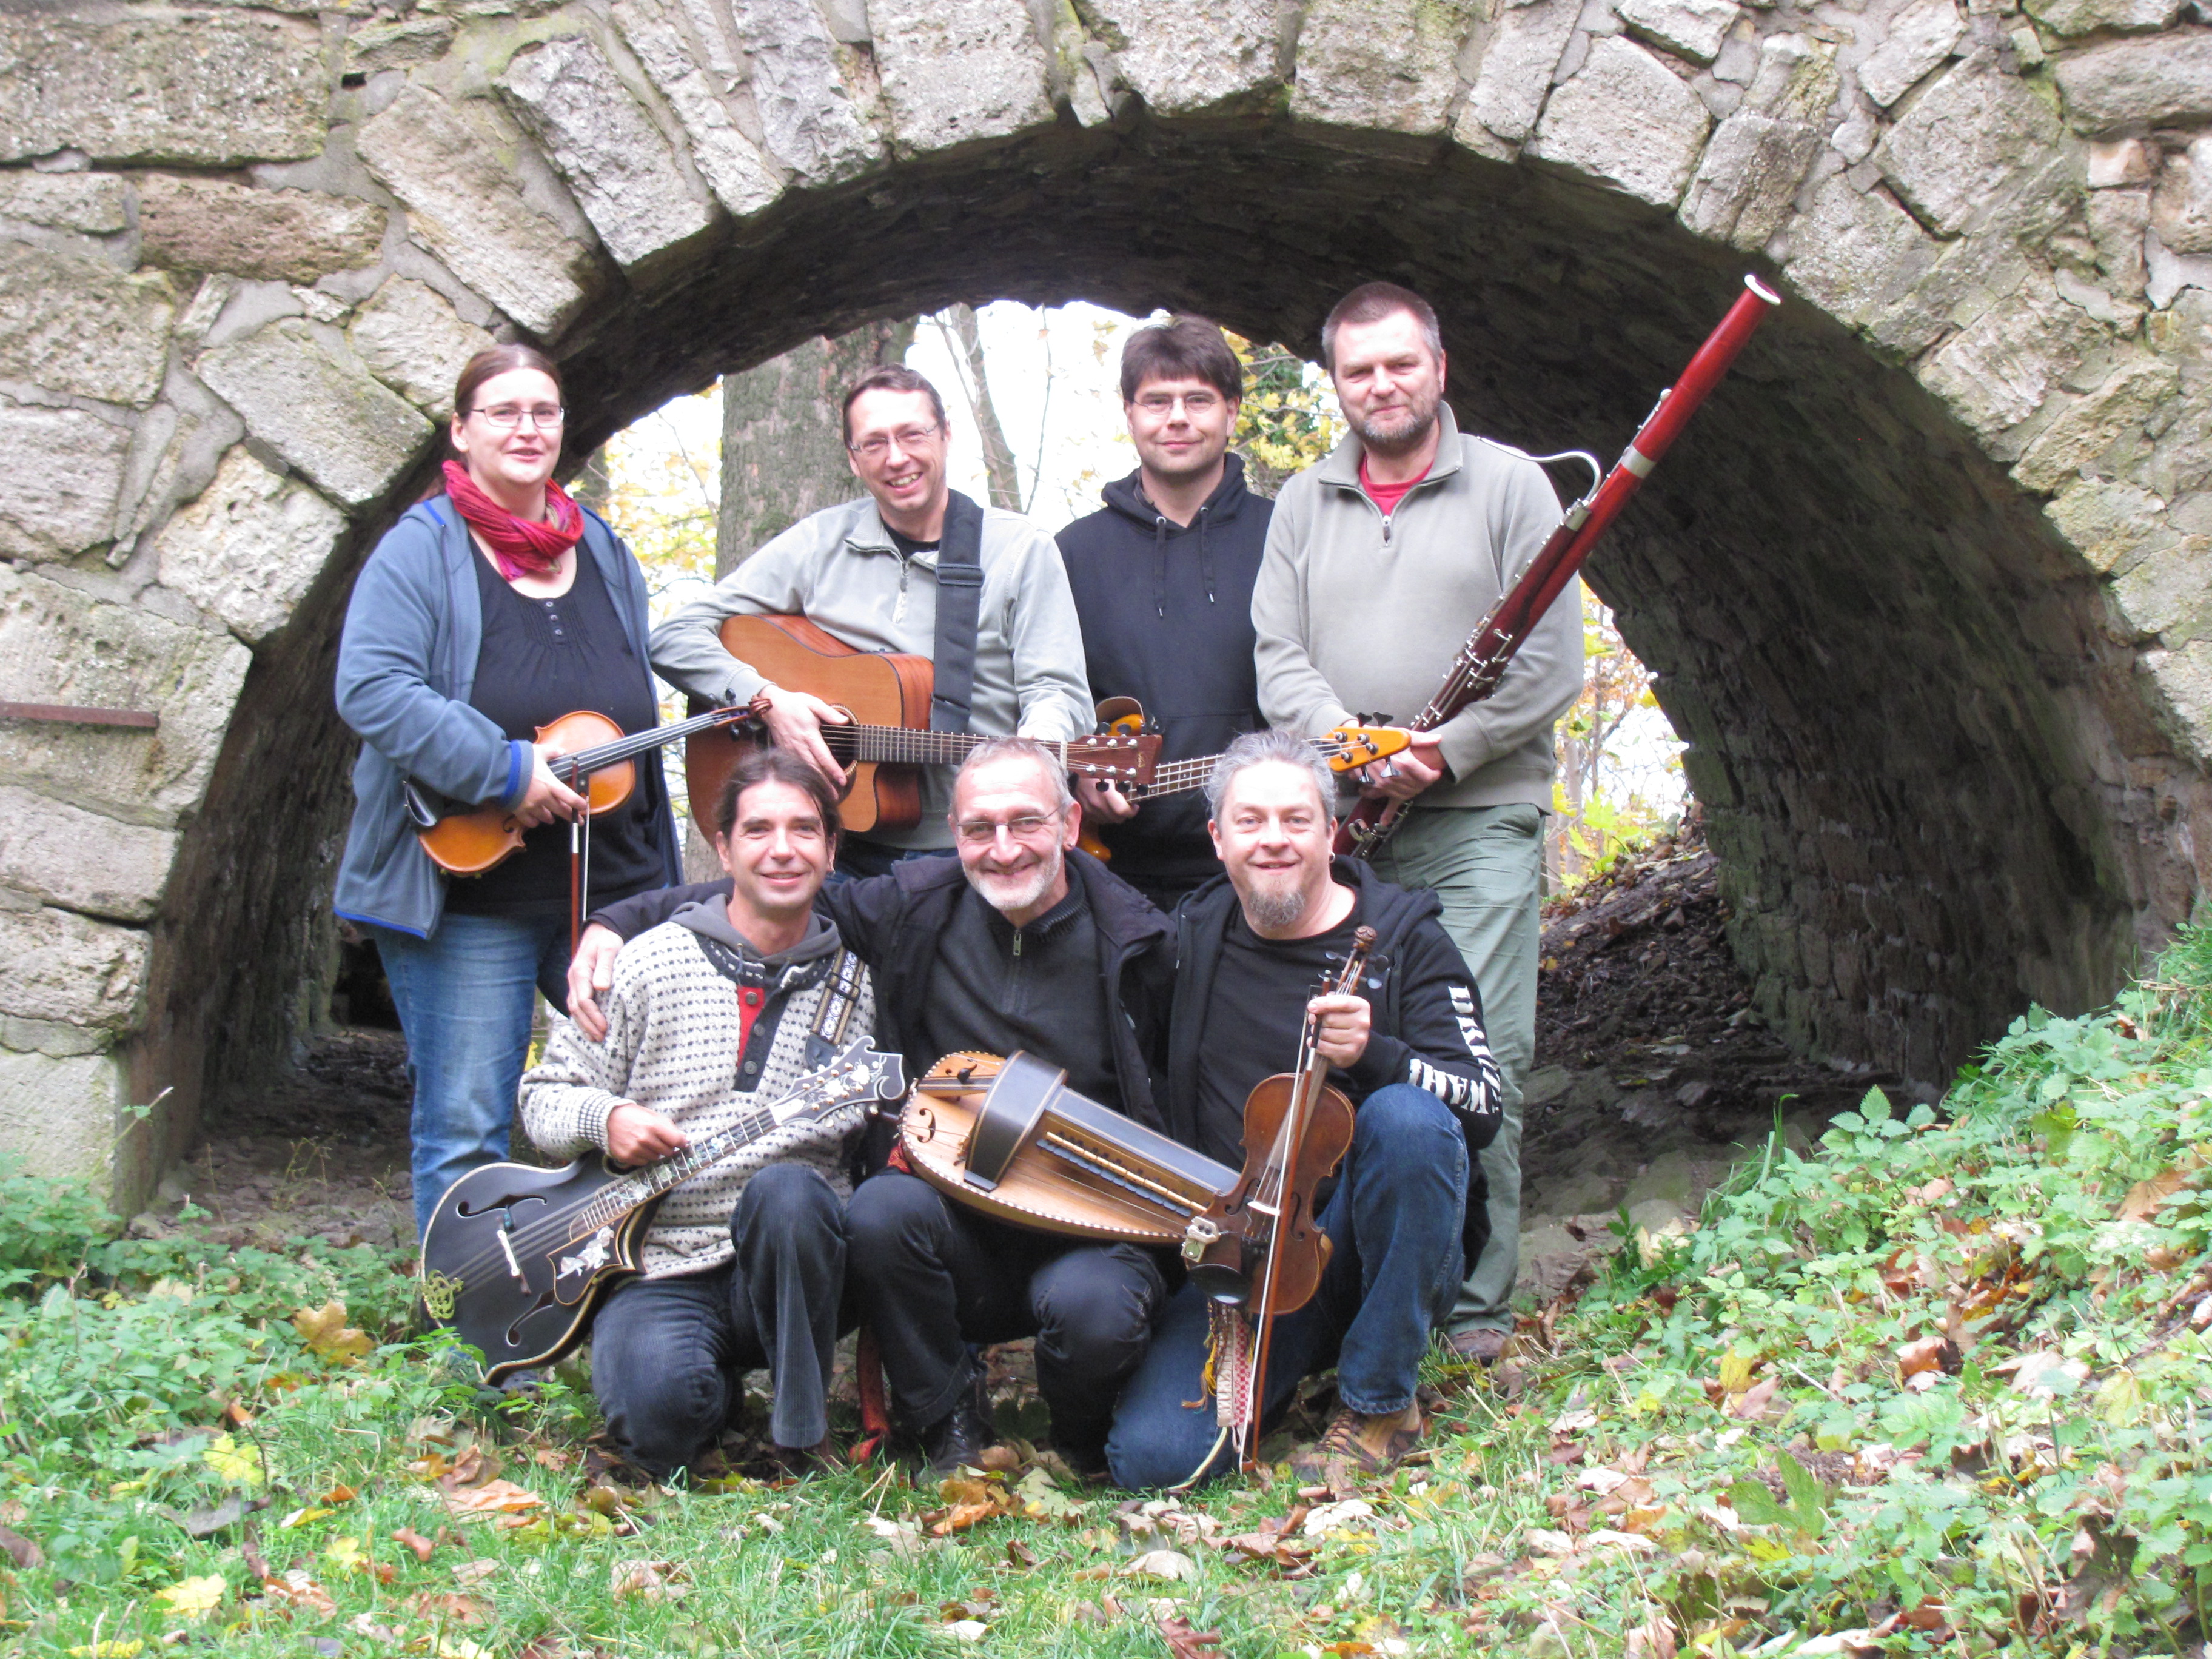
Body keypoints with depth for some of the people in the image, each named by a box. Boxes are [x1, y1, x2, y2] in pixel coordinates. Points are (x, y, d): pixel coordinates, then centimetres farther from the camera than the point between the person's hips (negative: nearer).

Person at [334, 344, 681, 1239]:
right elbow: (371, 689, -17)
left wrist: (661, 879, 16)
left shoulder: (605, 555, 15)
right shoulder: (421, 551, -4)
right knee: (463, 1136, 0)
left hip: (612, 886, 6)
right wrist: (504, 771, -23)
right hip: (468, 896, -5)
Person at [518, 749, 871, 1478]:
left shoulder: (854, 983, 8)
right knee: (657, 1417, -30)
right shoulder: (649, 962, 4)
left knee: (787, 1191, -35)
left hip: (792, 1261, 1)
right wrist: (605, 1117, -14)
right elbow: (544, 1095, 8)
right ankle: (718, 1389, 10)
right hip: (663, 1267, -1)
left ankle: (802, 1431, -15)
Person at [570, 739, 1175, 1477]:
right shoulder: (916, 906, 2)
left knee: (1095, 1312, -35)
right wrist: (618, 921, 2)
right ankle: (946, 1418, -4)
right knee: (881, 1210, -31)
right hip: (952, 1217, 2)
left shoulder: (1133, 939, -4)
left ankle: (1082, 1433, 4)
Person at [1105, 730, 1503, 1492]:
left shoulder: (1401, 937, 1)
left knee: (1407, 1118, -34)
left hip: (1381, 1251, -1)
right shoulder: (1190, 937, 8)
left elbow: (1482, 1107, -10)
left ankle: (1379, 1403, -15)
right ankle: (1297, 1356, 13)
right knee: (1152, 1457, -22)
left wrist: (1372, 1057, -28)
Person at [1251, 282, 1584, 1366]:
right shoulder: (1304, 504, 16)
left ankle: (1476, 1302, 0)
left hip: (1480, 818, -3)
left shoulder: (1511, 485, 5)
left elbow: (1551, 663, -1)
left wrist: (1444, 749, -12)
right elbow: (1278, 656, 8)